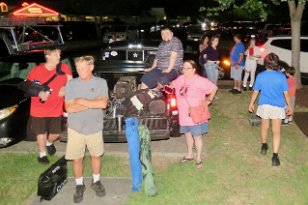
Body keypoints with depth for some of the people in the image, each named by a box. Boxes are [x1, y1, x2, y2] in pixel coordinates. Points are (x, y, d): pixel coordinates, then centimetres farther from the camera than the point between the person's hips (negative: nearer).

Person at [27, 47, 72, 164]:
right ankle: (42, 154, 37)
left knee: (56, 133, 15)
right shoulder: (36, 70, -15)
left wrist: (65, 88, -23)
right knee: (41, 133, 9)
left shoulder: (64, 68, -12)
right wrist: (39, 94, -20)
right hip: (39, 110, -2)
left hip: (56, 109, 2)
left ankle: (49, 143, 52)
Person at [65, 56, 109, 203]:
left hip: (95, 127, 0)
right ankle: (79, 185, 28)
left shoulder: (101, 82, -7)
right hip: (75, 128, 0)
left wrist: (81, 101, -15)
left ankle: (96, 182, 36)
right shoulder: (71, 84, -7)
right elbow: (69, 108, -13)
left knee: (96, 155, 15)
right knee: (77, 158, 7)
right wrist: (93, 104, -15)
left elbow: (103, 104, -18)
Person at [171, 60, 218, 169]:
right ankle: (189, 154, 37)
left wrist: (209, 100, -6)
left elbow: (214, 88, -7)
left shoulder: (200, 80, -15)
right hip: (184, 114, 6)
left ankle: (199, 158, 21)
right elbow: (172, 85, 22)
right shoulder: (181, 79, 4)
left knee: (197, 136, 4)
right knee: (187, 134, 19)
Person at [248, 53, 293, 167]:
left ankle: (264, 146, 43)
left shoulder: (260, 76, -8)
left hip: (264, 106, 2)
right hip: (277, 107, -2)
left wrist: (251, 104, 15)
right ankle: (275, 156, -5)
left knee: (264, 128, 23)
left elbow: (255, 92, 0)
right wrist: (289, 106, 8)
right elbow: (286, 93, -6)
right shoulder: (281, 76, -12)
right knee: (276, 132, 3)